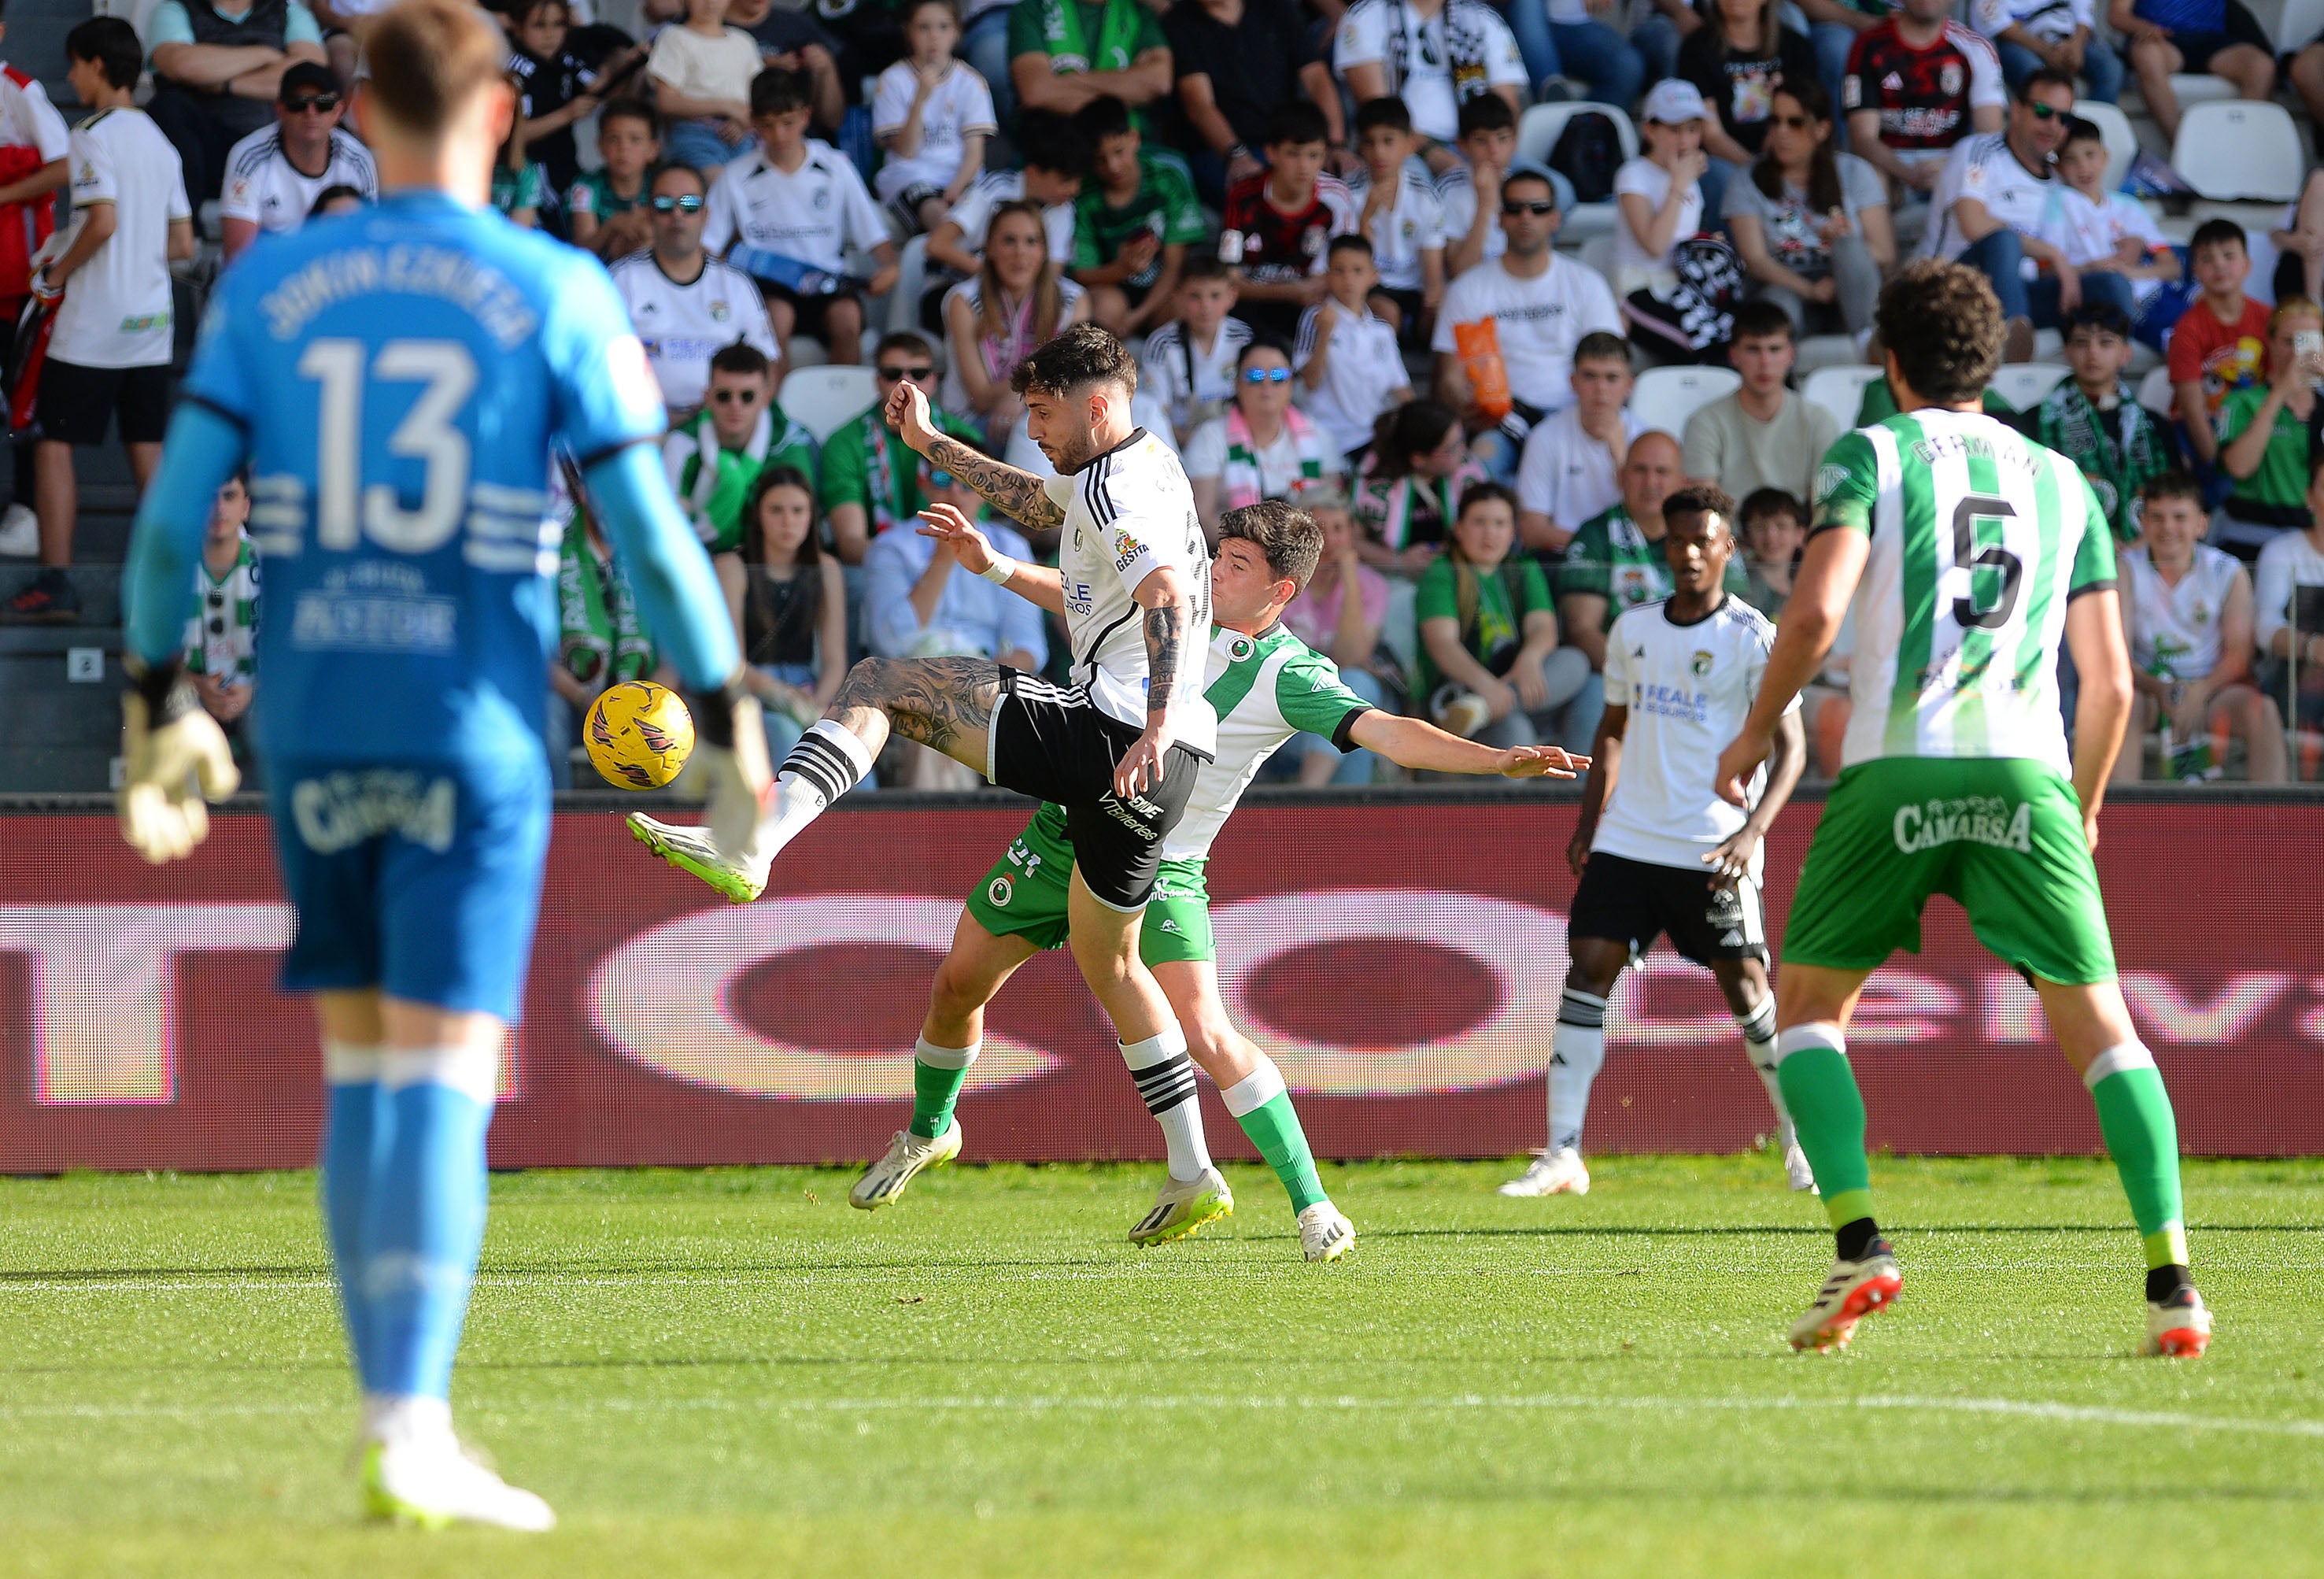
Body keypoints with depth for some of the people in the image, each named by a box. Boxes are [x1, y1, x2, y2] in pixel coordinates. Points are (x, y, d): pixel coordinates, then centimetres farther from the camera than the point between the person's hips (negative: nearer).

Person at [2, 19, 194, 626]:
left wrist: (57, 272, -9)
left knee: (54, 445, -2)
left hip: (93, 322, -7)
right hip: (151, 324, 7)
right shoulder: (160, 143, 13)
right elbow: (182, 242, 14)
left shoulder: (94, 136, -11)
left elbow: (103, 220, -23)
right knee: (147, 451, 8)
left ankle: (55, 583, -7)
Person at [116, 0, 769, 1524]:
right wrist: (728, 718, 3)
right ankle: (414, 1432, -16)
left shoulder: (267, 285, 3)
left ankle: (394, 1420, 14)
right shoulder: (557, 296, -3)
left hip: (312, 727, 3)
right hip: (475, 731, -3)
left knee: (362, 1069, 14)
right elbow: (651, 535, -6)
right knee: (445, 1082, -6)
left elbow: (175, 514, 0)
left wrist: (154, 705, 11)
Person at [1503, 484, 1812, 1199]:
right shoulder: (1632, 629, 10)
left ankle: (1798, 1137, 20)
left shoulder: (1753, 637, -6)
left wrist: (1754, 829, -24)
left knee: (1744, 987, -2)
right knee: (1587, 971, -7)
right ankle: (1562, 1154, -8)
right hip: (1629, 839, 4)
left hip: (1715, 850, -4)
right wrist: (1588, 822, 14)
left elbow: (1790, 744, -10)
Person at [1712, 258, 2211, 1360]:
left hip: (1896, 769, -2)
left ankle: (1860, 1244, -5)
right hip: (2027, 772, 2)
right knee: (2096, 1022, 2)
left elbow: (1816, 612, -8)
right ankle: (2171, 1279, -12)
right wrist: (2083, 807, 29)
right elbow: (2110, 682, 15)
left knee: (1809, 1003, 13)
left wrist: (1754, 733, 7)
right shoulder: (2062, 483, 17)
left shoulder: (1871, 456, 7)